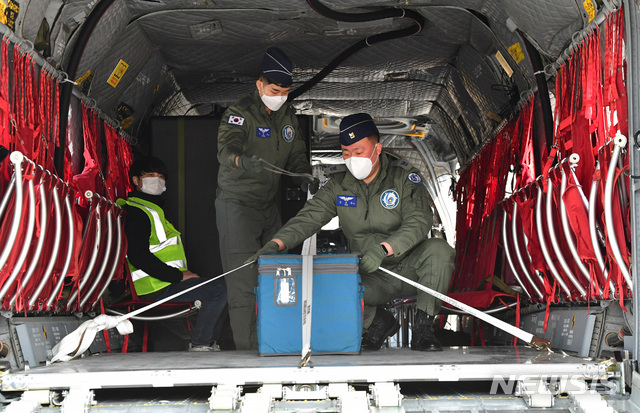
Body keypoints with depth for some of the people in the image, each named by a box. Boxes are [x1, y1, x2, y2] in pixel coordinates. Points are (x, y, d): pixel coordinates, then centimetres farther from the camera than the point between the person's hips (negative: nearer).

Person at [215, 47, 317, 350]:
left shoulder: (287, 116, 10)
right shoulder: (240, 113, -13)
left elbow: (296, 155, 13)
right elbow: (226, 149, -28)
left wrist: (305, 177, -9)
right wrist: (242, 161, -51)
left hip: (268, 204, 7)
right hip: (236, 203, -7)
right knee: (244, 280, -11)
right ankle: (246, 348, -8)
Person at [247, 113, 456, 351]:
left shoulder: (404, 177, -8)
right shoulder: (338, 184, 2)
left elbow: (419, 222, -21)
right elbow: (308, 217, -5)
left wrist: (384, 249, -38)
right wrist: (277, 243, -25)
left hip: (411, 269, -2)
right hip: (373, 280, 2)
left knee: (439, 249, -32)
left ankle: (422, 328, -17)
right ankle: (378, 321, 4)